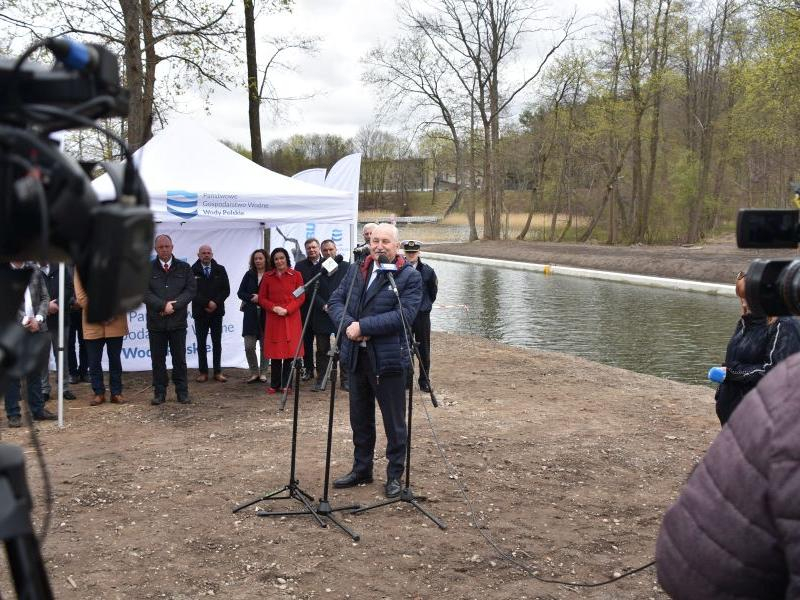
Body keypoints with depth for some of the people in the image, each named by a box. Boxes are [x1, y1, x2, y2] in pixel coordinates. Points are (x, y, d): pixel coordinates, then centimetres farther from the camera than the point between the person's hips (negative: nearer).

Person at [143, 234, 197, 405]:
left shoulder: (184, 268, 6)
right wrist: (163, 305, -16)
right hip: (156, 321, 0)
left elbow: (191, 289, -2)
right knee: (158, 359, 6)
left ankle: (182, 392, 12)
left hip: (178, 321, 0)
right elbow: (144, 292, -5)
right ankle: (159, 392, 14)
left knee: (179, 358, 5)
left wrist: (174, 305, -14)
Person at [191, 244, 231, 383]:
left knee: (217, 343, 5)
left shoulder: (220, 270, 5)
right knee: (201, 343, 4)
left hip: (216, 312, 2)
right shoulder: (193, 271, -3)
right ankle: (203, 372, 10)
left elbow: (226, 290, 1)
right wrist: (207, 303, -15)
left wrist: (215, 303, -12)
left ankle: (218, 372, 10)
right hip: (200, 312, -2)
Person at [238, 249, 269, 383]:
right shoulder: (249, 275, 8)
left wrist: (260, 298, -15)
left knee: (265, 345, 4)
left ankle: (263, 373, 17)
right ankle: (254, 372, 13)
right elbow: (240, 292, 6)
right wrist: (252, 298, -9)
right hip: (250, 314, 3)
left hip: (266, 314, -3)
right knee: (249, 346, -1)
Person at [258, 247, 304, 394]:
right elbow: (262, 299, 8)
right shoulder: (267, 276, 7)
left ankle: (286, 384, 7)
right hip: (273, 319, 1)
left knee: (290, 351, -2)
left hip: (291, 318, -1)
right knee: (275, 352, 2)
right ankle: (274, 384, 11)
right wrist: (274, 308, -9)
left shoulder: (296, 275, 2)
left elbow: (301, 297, 0)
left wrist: (287, 309, -12)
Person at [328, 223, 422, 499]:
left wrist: (363, 326, -21)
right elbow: (335, 301, 7)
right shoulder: (355, 271, 10)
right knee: (360, 418, 18)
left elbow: (404, 315, -19)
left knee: (394, 422, 5)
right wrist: (348, 324, -13)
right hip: (356, 357, 6)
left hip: (389, 359, -6)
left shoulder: (410, 276, -8)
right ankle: (361, 469, 33)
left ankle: (395, 476, 19)